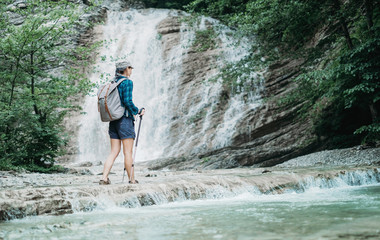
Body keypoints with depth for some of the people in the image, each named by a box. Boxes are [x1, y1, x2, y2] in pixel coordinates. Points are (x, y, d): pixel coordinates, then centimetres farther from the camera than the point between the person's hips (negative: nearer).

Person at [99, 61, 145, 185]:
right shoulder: (127, 82, -8)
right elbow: (127, 101, -18)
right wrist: (138, 111, -2)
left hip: (113, 120, 7)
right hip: (125, 120, -7)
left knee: (114, 152, 8)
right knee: (128, 152, -1)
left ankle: (104, 178, -1)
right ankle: (132, 180, 5)